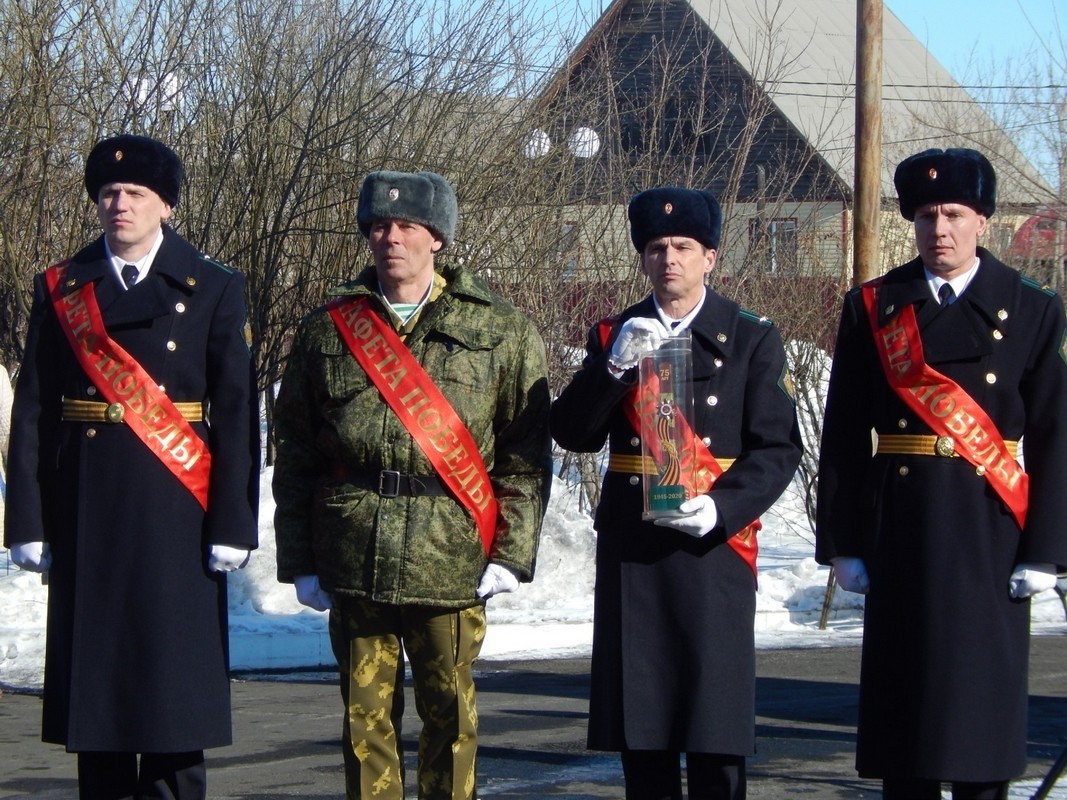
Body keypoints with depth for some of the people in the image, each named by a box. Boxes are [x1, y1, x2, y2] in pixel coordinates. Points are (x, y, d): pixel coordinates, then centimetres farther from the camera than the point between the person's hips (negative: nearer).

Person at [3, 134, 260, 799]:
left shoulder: (213, 289, 4)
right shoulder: (60, 290, 8)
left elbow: (237, 413, 0)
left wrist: (233, 526, -7)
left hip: (175, 513, -2)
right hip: (87, 513, 2)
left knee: (174, 674, -1)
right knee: (93, 674, 3)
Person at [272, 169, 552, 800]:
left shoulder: (500, 332, 5)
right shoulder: (328, 330, 10)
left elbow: (527, 455, 3)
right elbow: (295, 457, 12)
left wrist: (512, 554, -6)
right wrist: (300, 561, 6)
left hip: (451, 564, -2)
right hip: (353, 565, 2)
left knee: (450, 715, 3)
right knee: (367, 713, 5)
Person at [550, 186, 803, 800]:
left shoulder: (752, 340, 4)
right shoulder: (613, 336, 11)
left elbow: (778, 448, -3)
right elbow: (573, 434, -1)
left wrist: (720, 508, -18)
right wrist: (614, 365, -17)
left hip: (714, 545, -3)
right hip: (630, 548, 3)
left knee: (714, 728, -3)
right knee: (640, 726, 5)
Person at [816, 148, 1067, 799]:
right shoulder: (873, 307, 5)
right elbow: (845, 435, 3)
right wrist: (844, 543, -1)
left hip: (990, 530, -1)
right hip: (900, 527, 1)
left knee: (985, 693, 2)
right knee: (903, 694, 3)